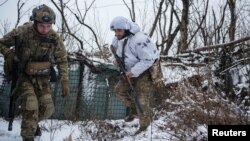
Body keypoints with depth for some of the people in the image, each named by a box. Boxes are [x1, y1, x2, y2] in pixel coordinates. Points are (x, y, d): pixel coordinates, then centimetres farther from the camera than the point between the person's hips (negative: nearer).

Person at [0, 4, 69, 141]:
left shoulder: (54, 38, -14)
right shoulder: (22, 32, -22)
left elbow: (62, 60, -2)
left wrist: (64, 82, -9)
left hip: (42, 78, 3)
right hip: (24, 77, -3)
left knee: (47, 108, -1)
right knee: (31, 108, -18)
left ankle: (32, 122, 31)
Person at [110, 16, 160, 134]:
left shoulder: (138, 40, -33)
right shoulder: (118, 38, -5)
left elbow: (148, 60, -29)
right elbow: (115, 48, 17)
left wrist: (134, 71, -32)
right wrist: (116, 59, -5)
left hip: (146, 70, -9)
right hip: (131, 70, 9)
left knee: (141, 100, -7)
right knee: (119, 90, 14)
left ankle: (144, 126, 11)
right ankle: (133, 110, 33)